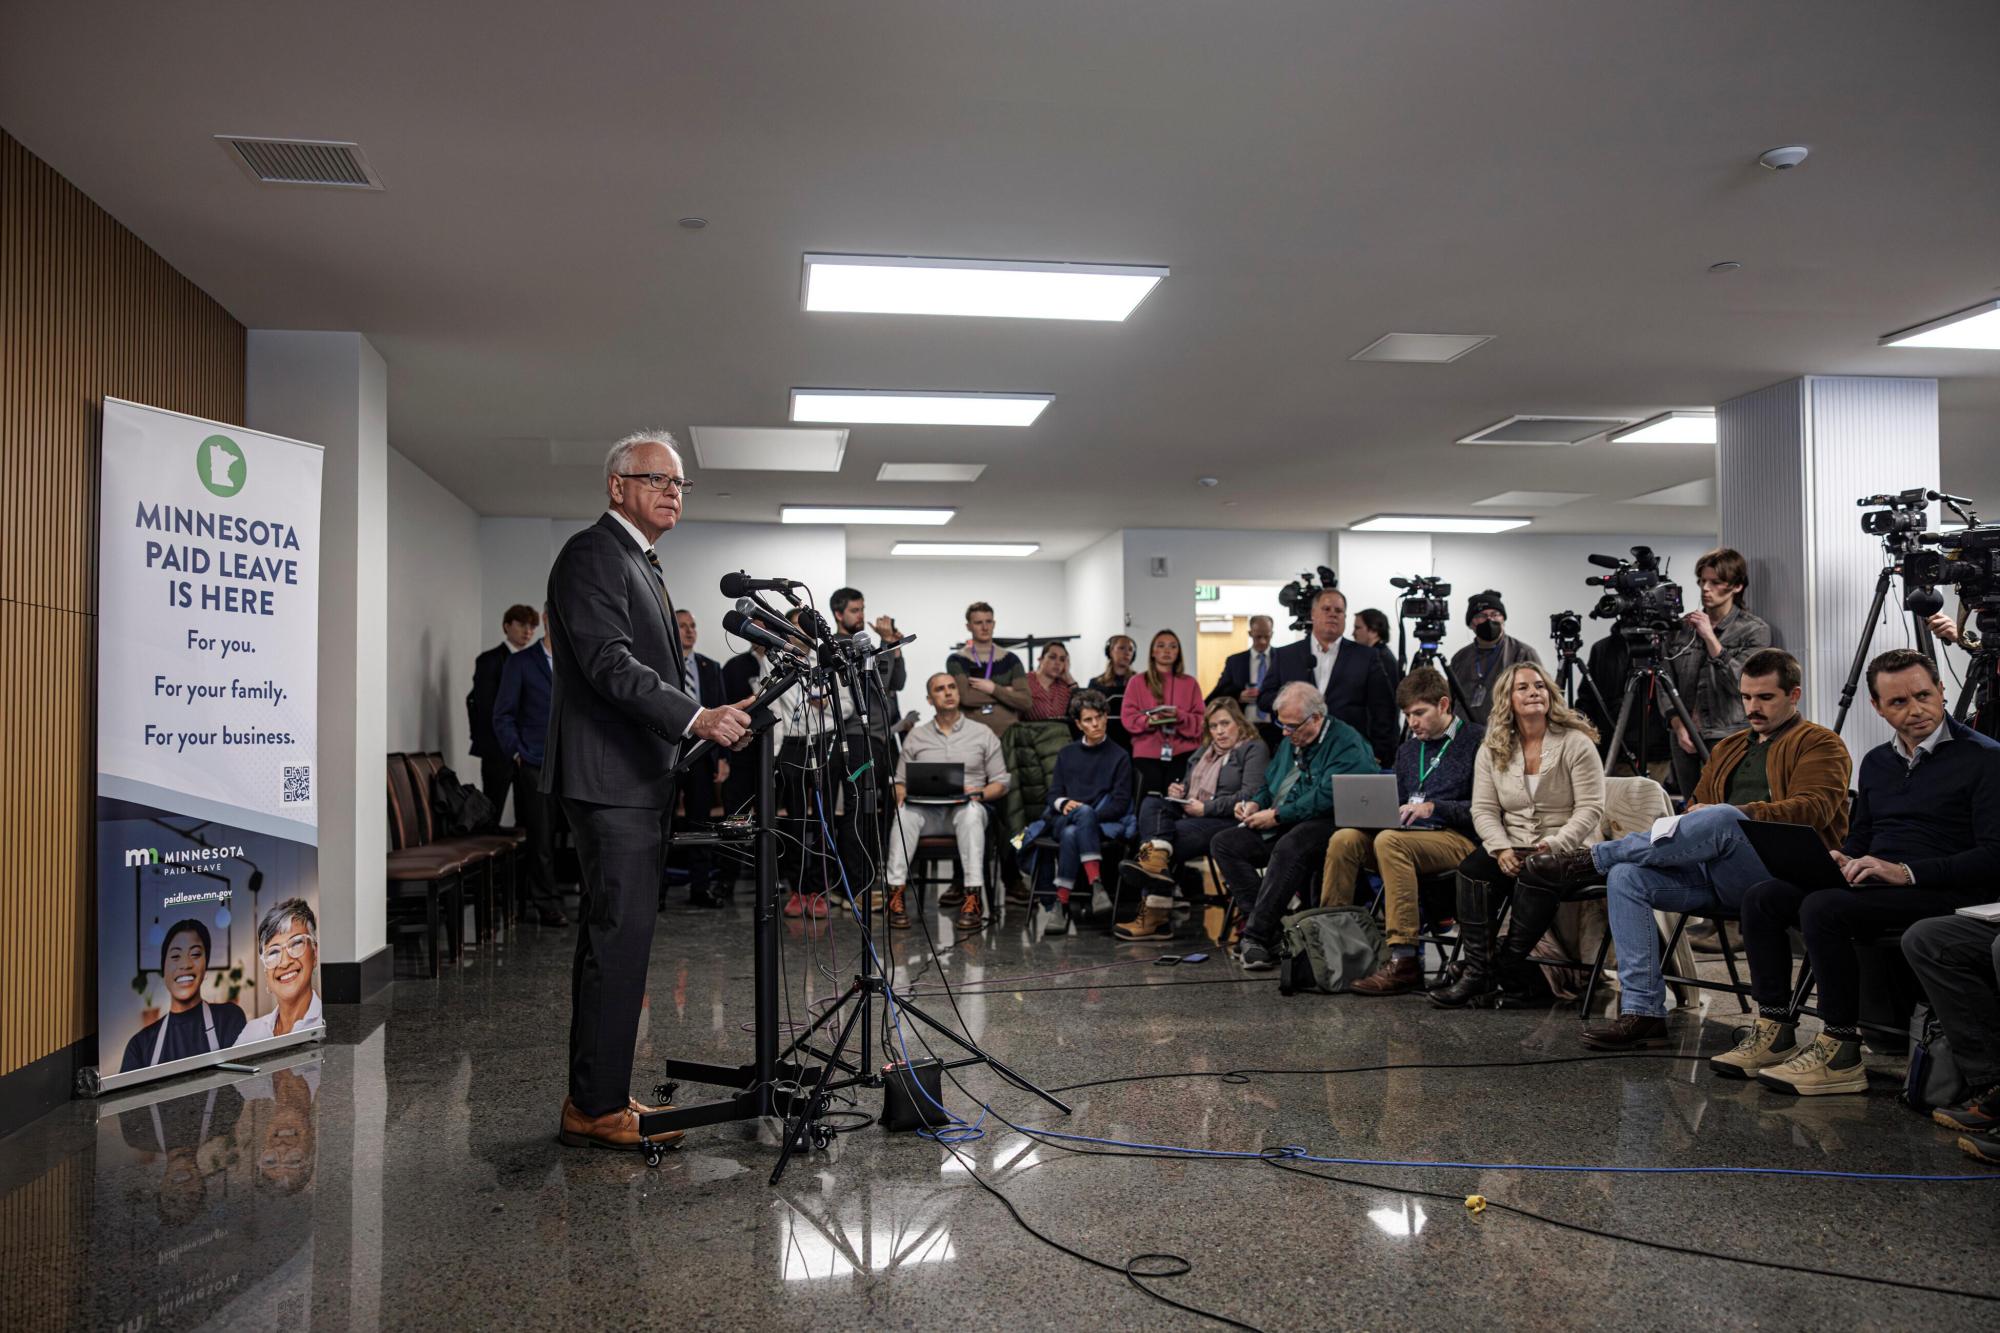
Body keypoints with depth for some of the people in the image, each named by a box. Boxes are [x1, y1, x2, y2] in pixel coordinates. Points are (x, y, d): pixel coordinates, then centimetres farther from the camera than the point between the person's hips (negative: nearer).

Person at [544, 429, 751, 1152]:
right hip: (611, 780, -10)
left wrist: (712, 715, 15)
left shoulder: (640, 564, 23)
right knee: (619, 938, -9)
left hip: (637, 782, 11)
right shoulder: (591, 555, -9)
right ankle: (597, 1109, -2)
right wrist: (696, 717, -28)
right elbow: (610, 664, -20)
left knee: (615, 941, 12)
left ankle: (596, 1100, 20)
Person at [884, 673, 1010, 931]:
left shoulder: (983, 734, 13)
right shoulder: (916, 735, 17)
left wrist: (979, 794, -11)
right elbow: (899, 781, 15)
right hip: (926, 811, 1)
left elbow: (1000, 783, 10)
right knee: (905, 812, -33)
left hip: (965, 809, -1)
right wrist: (902, 795, -9)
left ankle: (972, 898, -42)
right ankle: (896, 894, -37)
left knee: (971, 811, -38)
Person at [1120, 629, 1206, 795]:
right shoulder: (1137, 682, 11)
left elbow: (1200, 720, 7)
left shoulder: (1189, 683, 14)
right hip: (1147, 753, -1)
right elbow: (1129, 718, 4)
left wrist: (1179, 716, -14)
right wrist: (1149, 720, -17)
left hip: (1182, 753, 1)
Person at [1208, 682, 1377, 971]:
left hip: (1325, 826, -9)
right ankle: (1264, 922, -23)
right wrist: (1254, 803, 6)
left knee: (1289, 847, -39)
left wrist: (1277, 816, -17)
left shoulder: (1346, 743, -9)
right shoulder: (1291, 740, 19)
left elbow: (1326, 797, -20)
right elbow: (1270, 782, 29)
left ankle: (1257, 936, -35)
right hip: (1281, 828, 9)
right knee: (1223, 843, -9)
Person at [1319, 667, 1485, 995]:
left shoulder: (1477, 740, -1)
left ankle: (1404, 959, -34)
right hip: (1409, 833, 7)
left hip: (1458, 839, -6)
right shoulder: (1408, 750, 22)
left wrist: (1434, 807, -16)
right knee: (1344, 839, -20)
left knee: (1389, 841, -35)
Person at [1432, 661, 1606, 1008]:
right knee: (1472, 869, -27)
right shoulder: (1491, 750, 8)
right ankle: (1476, 970, -28)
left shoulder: (1576, 743, -3)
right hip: (1512, 848, 3)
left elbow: (1590, 809, -9)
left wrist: (1553, 846, -22)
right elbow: (1484, 809, 3)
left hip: (1567, 849, -3)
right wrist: (1501, 849, -16)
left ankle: (1506, 972, -24)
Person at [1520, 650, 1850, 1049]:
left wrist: (1738, 815, -23)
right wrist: (1660, 838, 3)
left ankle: (1588, 861, -27)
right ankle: (1642, 1012, -23)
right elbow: (1695, 811, 25)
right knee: (1627, 875, -21)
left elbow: (1814, 808, -10)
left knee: (1721, 819, -37)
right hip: (1709, 874, 7)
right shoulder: (1728, 748, 29)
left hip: (1781, 873, -6)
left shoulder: (1820, 745, 9)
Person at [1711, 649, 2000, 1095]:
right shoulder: (1877, 762, 18)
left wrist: (1908, 872, -22)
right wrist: (1840, 861, 1)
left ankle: (1840, 1051, -22)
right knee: (1762, 897, -9)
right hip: (1873, 886, 8)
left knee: (1823, 908, -31)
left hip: (1939, 892, -8)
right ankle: (1773, 1033, -8)